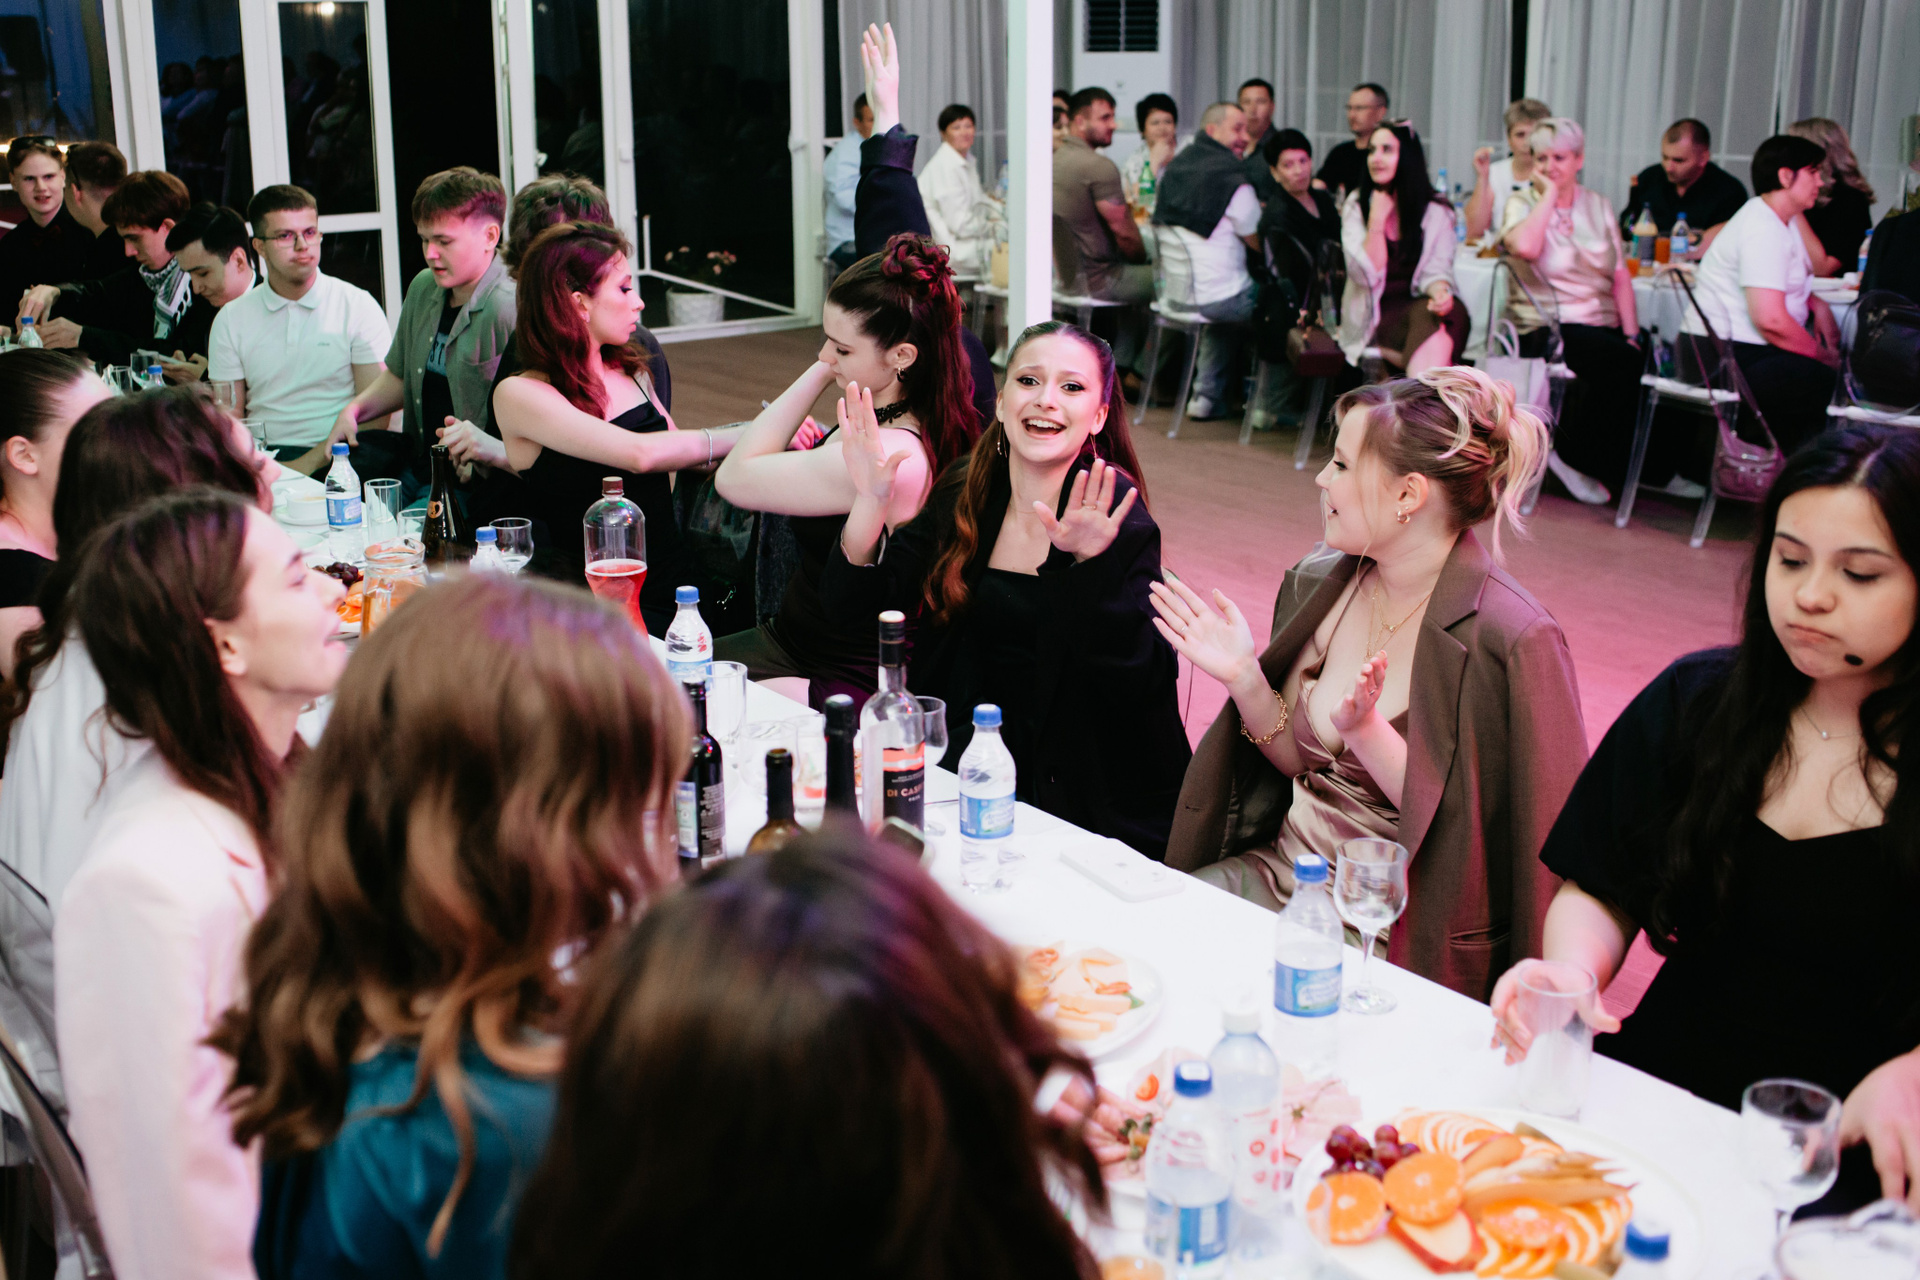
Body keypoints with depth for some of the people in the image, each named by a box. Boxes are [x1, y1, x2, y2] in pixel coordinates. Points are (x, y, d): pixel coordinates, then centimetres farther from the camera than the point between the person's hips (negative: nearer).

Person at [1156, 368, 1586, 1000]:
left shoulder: (1510, 639, -19)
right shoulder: (1318, 581, 2)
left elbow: (1470, 835, -18)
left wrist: (1366, 731, -29)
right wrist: (1246, 680, -6)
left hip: (1394, 926, -6)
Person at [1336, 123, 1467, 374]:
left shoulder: (1436, 210, 9)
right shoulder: (1355, 206, 5)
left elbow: (1436, 270, 1)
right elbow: (1366, 275, -6)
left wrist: (1439, 291, -22)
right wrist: (1378, 217, -9)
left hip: (1419, 305, 2)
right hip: (1372, 318, -2)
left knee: (1451, 311, -34)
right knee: (1428, 319, -34)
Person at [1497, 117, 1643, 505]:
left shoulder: (1598, 205, 16)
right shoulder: (1522, 203, 3)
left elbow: (1620, 275, 10)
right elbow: (1525, 246, -22)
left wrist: (1631, 333, -2)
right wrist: (1548, 194, -9)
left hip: (1603, 324, 5)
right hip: (1547, 326, -5)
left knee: (1647, 358, -26)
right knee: (1621, 362, -31)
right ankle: (1573, 458, -12)